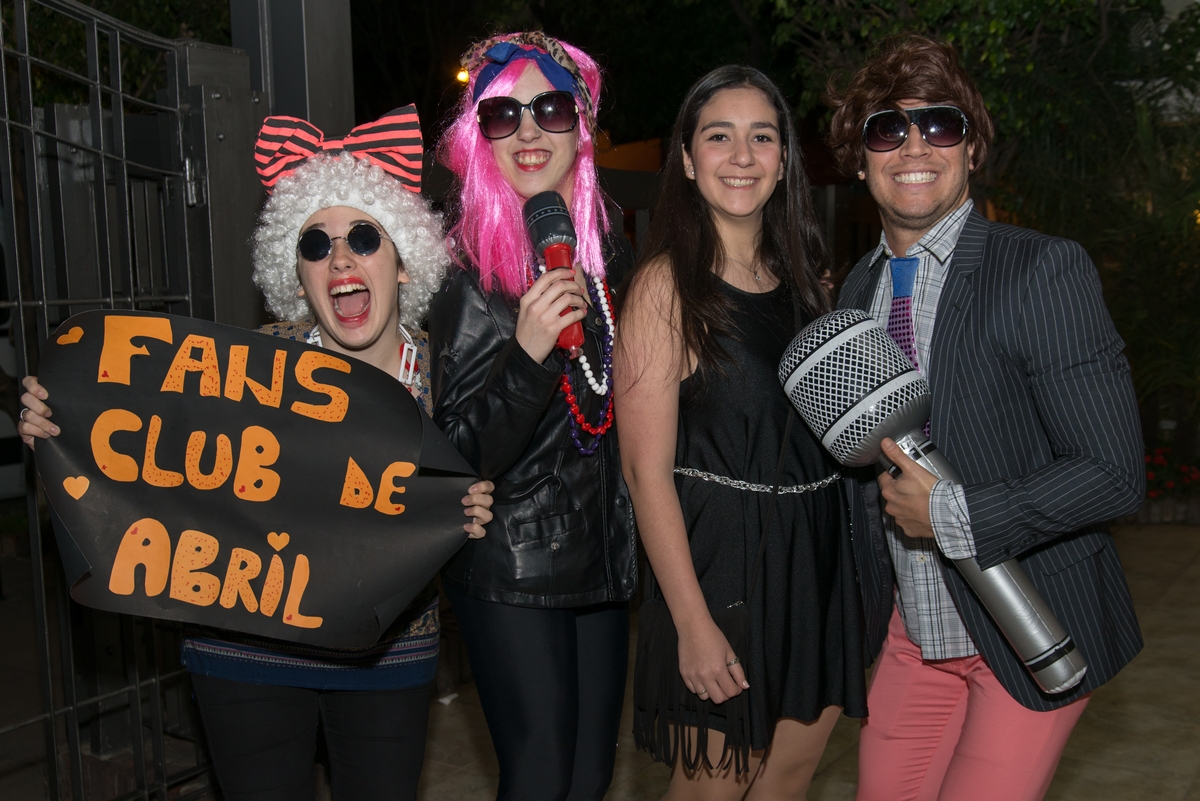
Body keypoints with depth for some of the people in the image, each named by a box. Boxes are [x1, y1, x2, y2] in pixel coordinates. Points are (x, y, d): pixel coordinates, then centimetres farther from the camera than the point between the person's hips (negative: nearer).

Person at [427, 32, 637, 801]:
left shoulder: (611, 251, 4)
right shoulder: (468, 267, -13)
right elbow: (462, 454, -17)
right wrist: (527, 354, -30)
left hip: (604, 555, 6)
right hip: (512, 570, -5)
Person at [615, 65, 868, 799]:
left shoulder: (801, 277, 10)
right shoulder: (666, 284, -10)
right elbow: (648, 471, -14)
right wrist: (694, 625, -16)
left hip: (818, 561, 6)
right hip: (723, 561, -6)